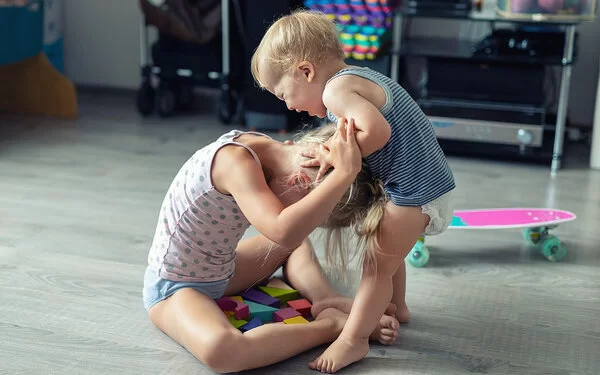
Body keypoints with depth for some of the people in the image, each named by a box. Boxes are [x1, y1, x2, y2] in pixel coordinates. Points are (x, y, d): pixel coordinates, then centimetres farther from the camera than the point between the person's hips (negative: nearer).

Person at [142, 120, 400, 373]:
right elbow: (283, 231, -48)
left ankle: (326, 301, -4)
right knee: (221, 349, -39)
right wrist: (345, 171, -45)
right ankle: (332, 325, -22)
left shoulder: (265, 148, -7)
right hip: (174, 286, -8)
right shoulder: (235, 162, -33)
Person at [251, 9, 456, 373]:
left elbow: (377, 131, -32)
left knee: (376, 263, -1)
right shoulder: (358, 78, 14)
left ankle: (353, 340, 8)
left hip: (416, 191, -10)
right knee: (385, 249, 27)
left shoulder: (337, 89, -18)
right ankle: (394, 307, 45)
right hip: (424, 184, 10)